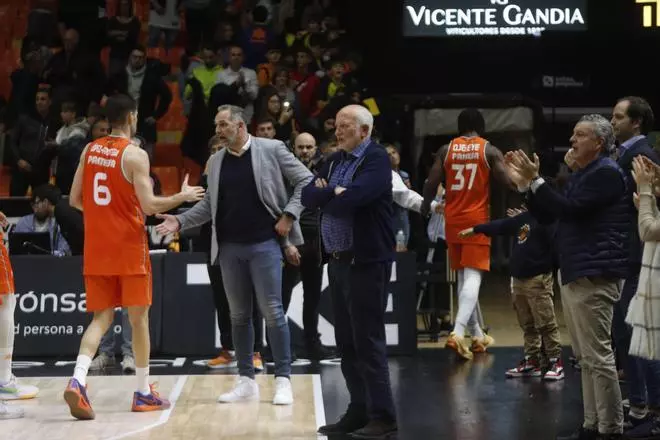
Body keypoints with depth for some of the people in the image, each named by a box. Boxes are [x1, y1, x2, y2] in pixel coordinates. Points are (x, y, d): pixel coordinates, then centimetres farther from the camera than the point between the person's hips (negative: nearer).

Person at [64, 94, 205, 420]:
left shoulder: (90, 150, 7)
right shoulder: (134, 154, -11)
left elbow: (75, 200, 11)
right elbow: (149, 206, -16)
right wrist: (183, 196, -1)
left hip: (96, 246, 5)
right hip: (128, 246, -5)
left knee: (101, 318, 7)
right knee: (139, 318, 7)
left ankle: (77, 381, -15)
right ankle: (144, 393, 14)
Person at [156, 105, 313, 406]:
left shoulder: (271, 150, -3)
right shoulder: (216, 161, 11)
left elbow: (305, 181, -1)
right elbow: (209, 204, 15)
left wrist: (289, 215, -8)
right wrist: (180, 221, 2)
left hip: (265, 244, -5)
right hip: (230, 248, 5)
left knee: (272, 311, -5)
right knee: (238, 315, 7)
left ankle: (283, 380, 2)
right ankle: (246, 381, 14)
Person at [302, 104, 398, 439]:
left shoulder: (376, 159, -10)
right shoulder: (334, 161, 15)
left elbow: (353, 198, -24)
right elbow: (308, 196, 5)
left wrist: (325, 198, -6)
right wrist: (334, 193, -13)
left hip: (366, 261, -8)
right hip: (337, 260, 8)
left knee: (368, 340, -6)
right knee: (346, 341, 11)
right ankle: (359, 411, 19)